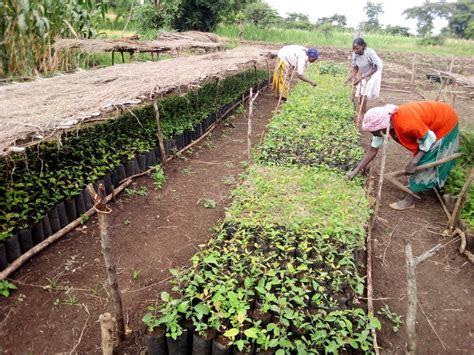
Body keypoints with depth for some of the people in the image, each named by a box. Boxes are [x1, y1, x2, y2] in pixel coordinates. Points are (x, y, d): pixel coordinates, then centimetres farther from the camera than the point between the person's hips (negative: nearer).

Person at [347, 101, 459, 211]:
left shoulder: (405, 124, -40)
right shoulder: (384, 122, -15)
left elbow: (429, 139, -25)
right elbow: (373, 149, -7)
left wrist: (413, 162, -24)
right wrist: (356, 171, -7)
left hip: (445, 123, -7)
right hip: (435, 119, 7)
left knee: (424, 161, -6)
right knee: (421, 157, 19)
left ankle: (409, 201, 4)